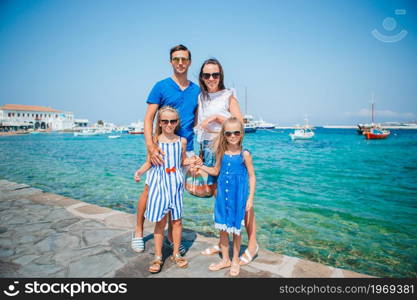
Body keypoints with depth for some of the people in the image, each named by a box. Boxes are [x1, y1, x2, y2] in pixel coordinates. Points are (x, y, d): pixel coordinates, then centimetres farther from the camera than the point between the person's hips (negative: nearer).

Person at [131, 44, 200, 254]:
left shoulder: (196, 90, 11)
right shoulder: (161, 87, -1)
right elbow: (148, 118, -7)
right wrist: (150, 146, -21)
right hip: (162, 148, -3)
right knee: (150, 190, 3)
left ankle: (171, 236, 27)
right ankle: (138, 231, 25)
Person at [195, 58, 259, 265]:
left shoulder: (228, 96, 1)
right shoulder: (201, 97, 14)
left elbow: (239, 122, -8)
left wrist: (216, 117, -17)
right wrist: (201, 151, 11)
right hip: (209, 150, 5)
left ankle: (252, 244, 7)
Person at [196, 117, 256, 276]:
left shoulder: (244, 154, -9)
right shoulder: (221, 153, 1)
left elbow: (252, 176, -4)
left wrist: (250, 198, -8)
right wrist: (201, 166, 0)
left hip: (238, 195, -3)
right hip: (222, 194, 4)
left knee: (236, 229, 9)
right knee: (222, 228, 12)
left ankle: (235, 260, 31)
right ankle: (225, 259, 32)